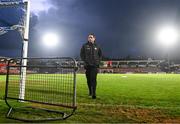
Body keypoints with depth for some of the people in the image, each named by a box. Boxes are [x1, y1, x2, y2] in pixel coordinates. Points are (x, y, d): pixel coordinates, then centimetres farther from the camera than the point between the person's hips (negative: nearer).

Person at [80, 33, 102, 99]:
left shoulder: (97, 46, 8)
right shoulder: (85, 46, 4)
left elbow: (100, 54, 18)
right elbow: (81, 54, 6)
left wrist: (98, 61, 5)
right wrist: (85, 61, -5)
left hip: (95, 65, -1)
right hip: (87, 65, 1)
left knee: (93, 79, -11)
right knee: (88, 79, 9)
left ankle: (94, 93, -10)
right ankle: (90, 91, 26)